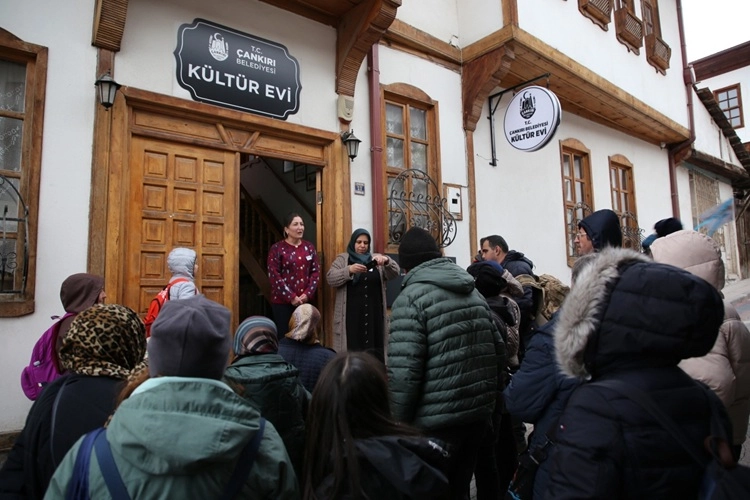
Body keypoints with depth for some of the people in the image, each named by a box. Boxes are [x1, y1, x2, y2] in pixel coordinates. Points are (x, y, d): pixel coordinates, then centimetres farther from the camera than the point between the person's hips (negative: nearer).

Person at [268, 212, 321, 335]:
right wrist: (291, 297, -13)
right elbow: (274, 276, -10)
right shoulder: (277, 248, -4)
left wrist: (307, 294, -7)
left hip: (306, 300, 4)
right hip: (282, 302, -4)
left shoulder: (309, 247, 10)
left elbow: (316, 272, 6)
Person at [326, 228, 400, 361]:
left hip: (374, 313, 2)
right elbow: (330, 278, -6)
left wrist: (386, 261, -19)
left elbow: (395, 272, 2)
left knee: (374, 349, 1)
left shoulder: (376, 259, 14)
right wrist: (349, 270, -22)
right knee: (351, 347, -7)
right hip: (350, 314, -2)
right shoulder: (342, 259, 8)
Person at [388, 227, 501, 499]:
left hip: (436, 424, -7)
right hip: (479, 415, 8)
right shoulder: (474, 292, 11)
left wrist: (398, 424, -9)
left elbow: (403, 372, -20)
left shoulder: (411, 297, -13)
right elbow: (497, 351, 13)